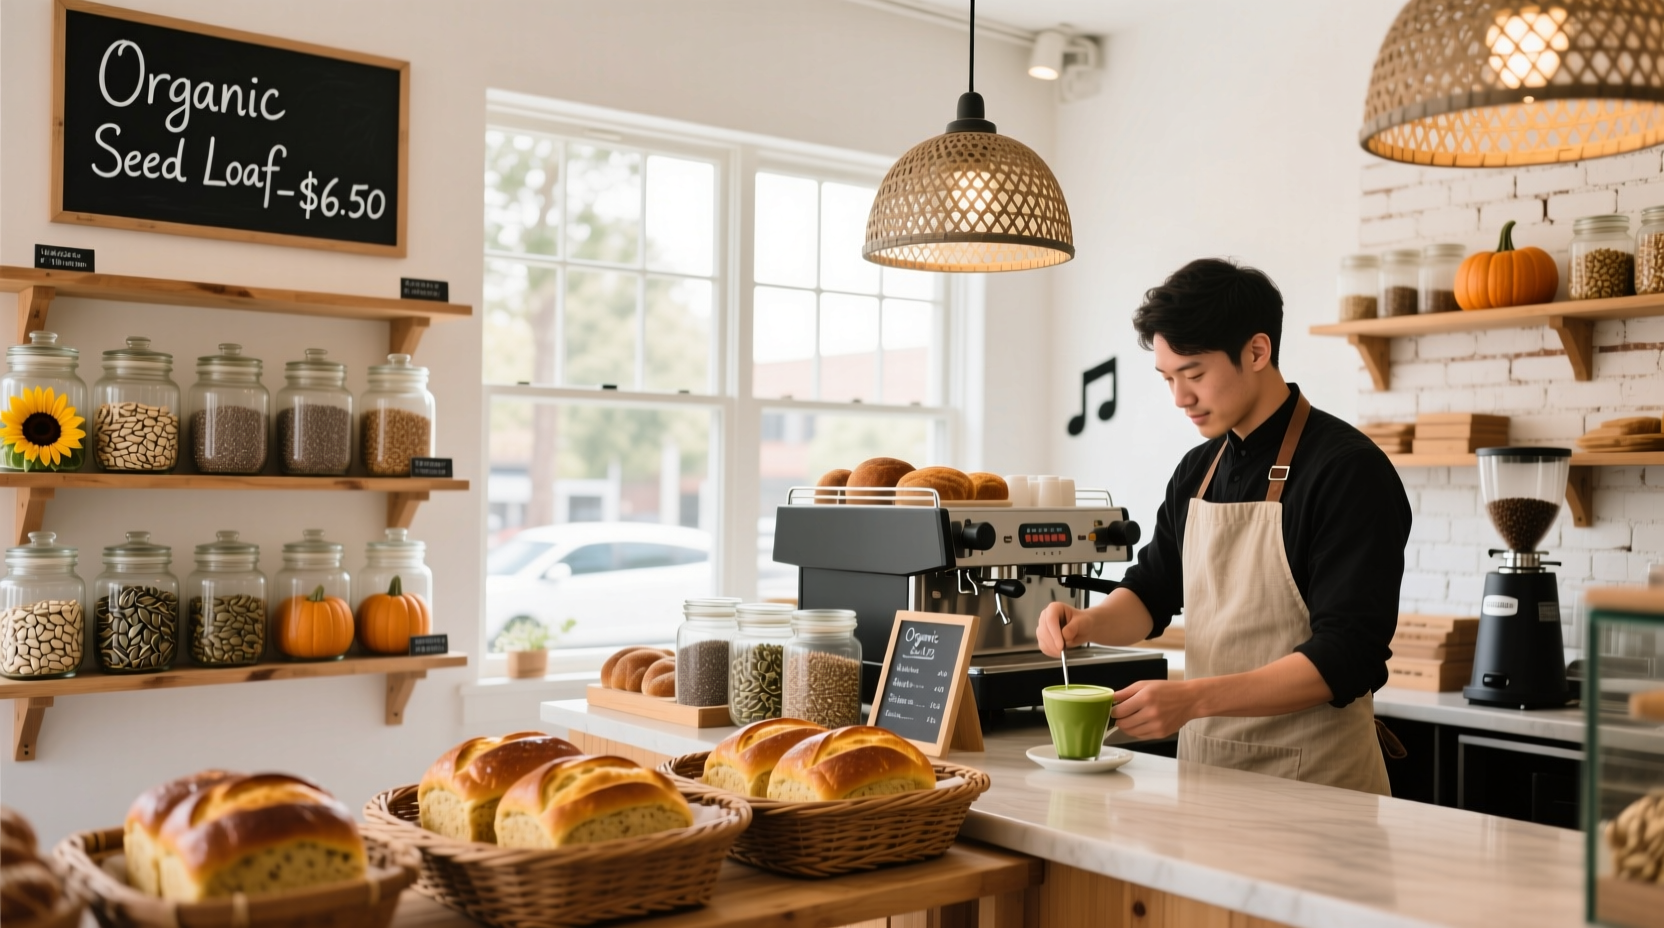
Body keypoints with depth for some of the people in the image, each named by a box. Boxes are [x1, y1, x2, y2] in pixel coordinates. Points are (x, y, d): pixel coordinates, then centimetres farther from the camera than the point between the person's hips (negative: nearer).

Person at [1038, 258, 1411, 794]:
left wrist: (1193, 698, -29)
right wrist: (1087, 623, -6)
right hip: (1202, 765, 6)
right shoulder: (1197, 470, 7)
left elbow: (1345, 659, -21)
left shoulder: (1349, 471, -15)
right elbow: (1152, 592, 16)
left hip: (1314, 780, -6)